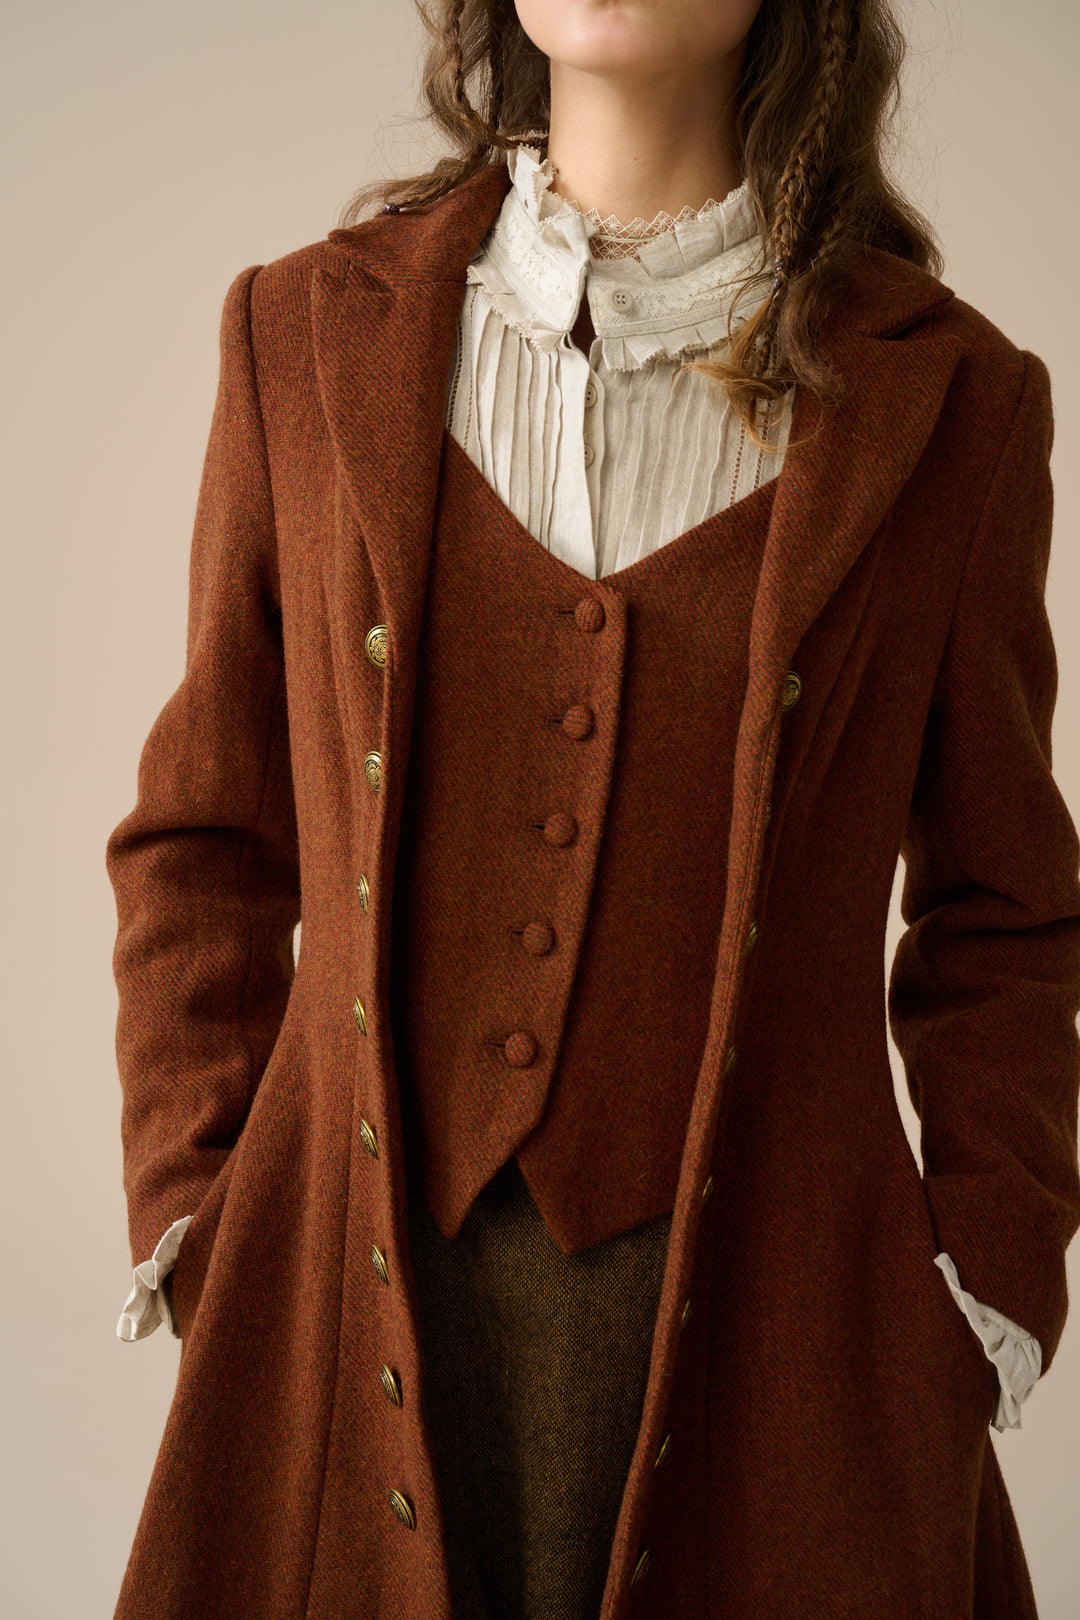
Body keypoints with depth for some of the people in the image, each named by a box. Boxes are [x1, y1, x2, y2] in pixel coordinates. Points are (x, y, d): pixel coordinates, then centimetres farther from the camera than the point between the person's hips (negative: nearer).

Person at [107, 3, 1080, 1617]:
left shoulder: (948, 396, 0)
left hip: (756, 1342, 0)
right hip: (359, 1314, 1)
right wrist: (191, 1226, 2)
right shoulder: (306, 330, 4)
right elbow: (207, 842, 9)